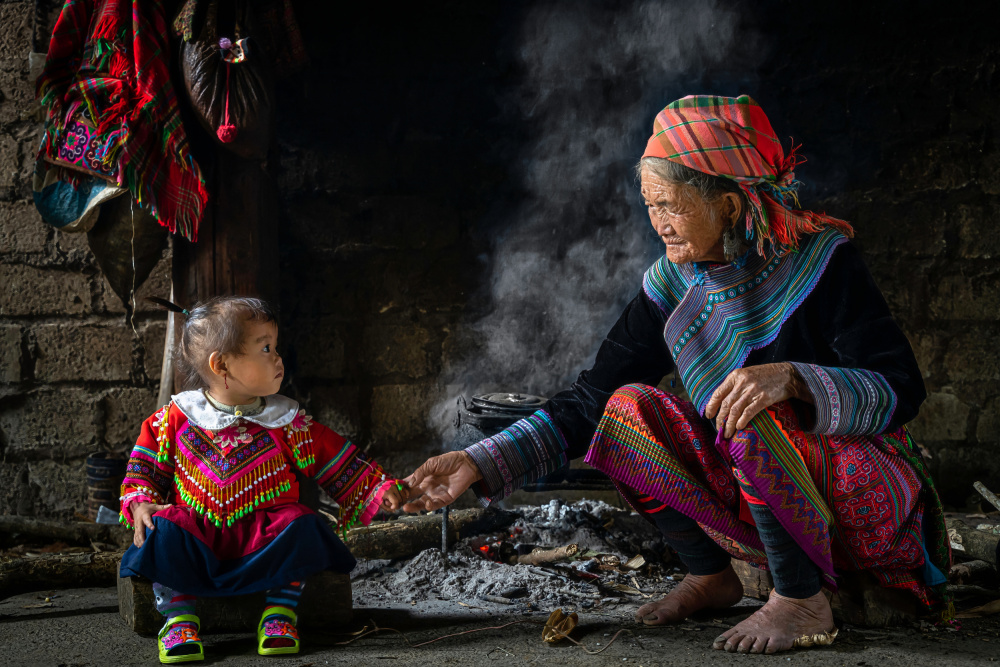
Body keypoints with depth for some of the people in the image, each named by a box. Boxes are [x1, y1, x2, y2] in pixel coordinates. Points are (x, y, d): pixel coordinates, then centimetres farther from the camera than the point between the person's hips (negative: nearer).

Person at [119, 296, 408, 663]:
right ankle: (178, 615, -14)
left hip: (265, 533, 1)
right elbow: (145, 466, 11)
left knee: (300, 523, -27)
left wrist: (380, 488, 1)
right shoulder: (176, 419, 2)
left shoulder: (286, 423, 4)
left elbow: (339, 463, 8)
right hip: (197, 532, -1)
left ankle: (280, 609, -8)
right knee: (165, 527, -28)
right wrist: (140, 502, -7)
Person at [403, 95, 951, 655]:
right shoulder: (675, 284, -2)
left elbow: (902, 390, -21)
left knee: (752, 419, -34)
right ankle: (711, 577, 2)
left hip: (868, 501, -6)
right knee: (630, 410, -12)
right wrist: (481, 463, -11)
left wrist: (791, 378, -39)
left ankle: (803, 601, -16)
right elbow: (592, 400, -1)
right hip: (758, 500, 6)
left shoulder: (821, 260, -17)